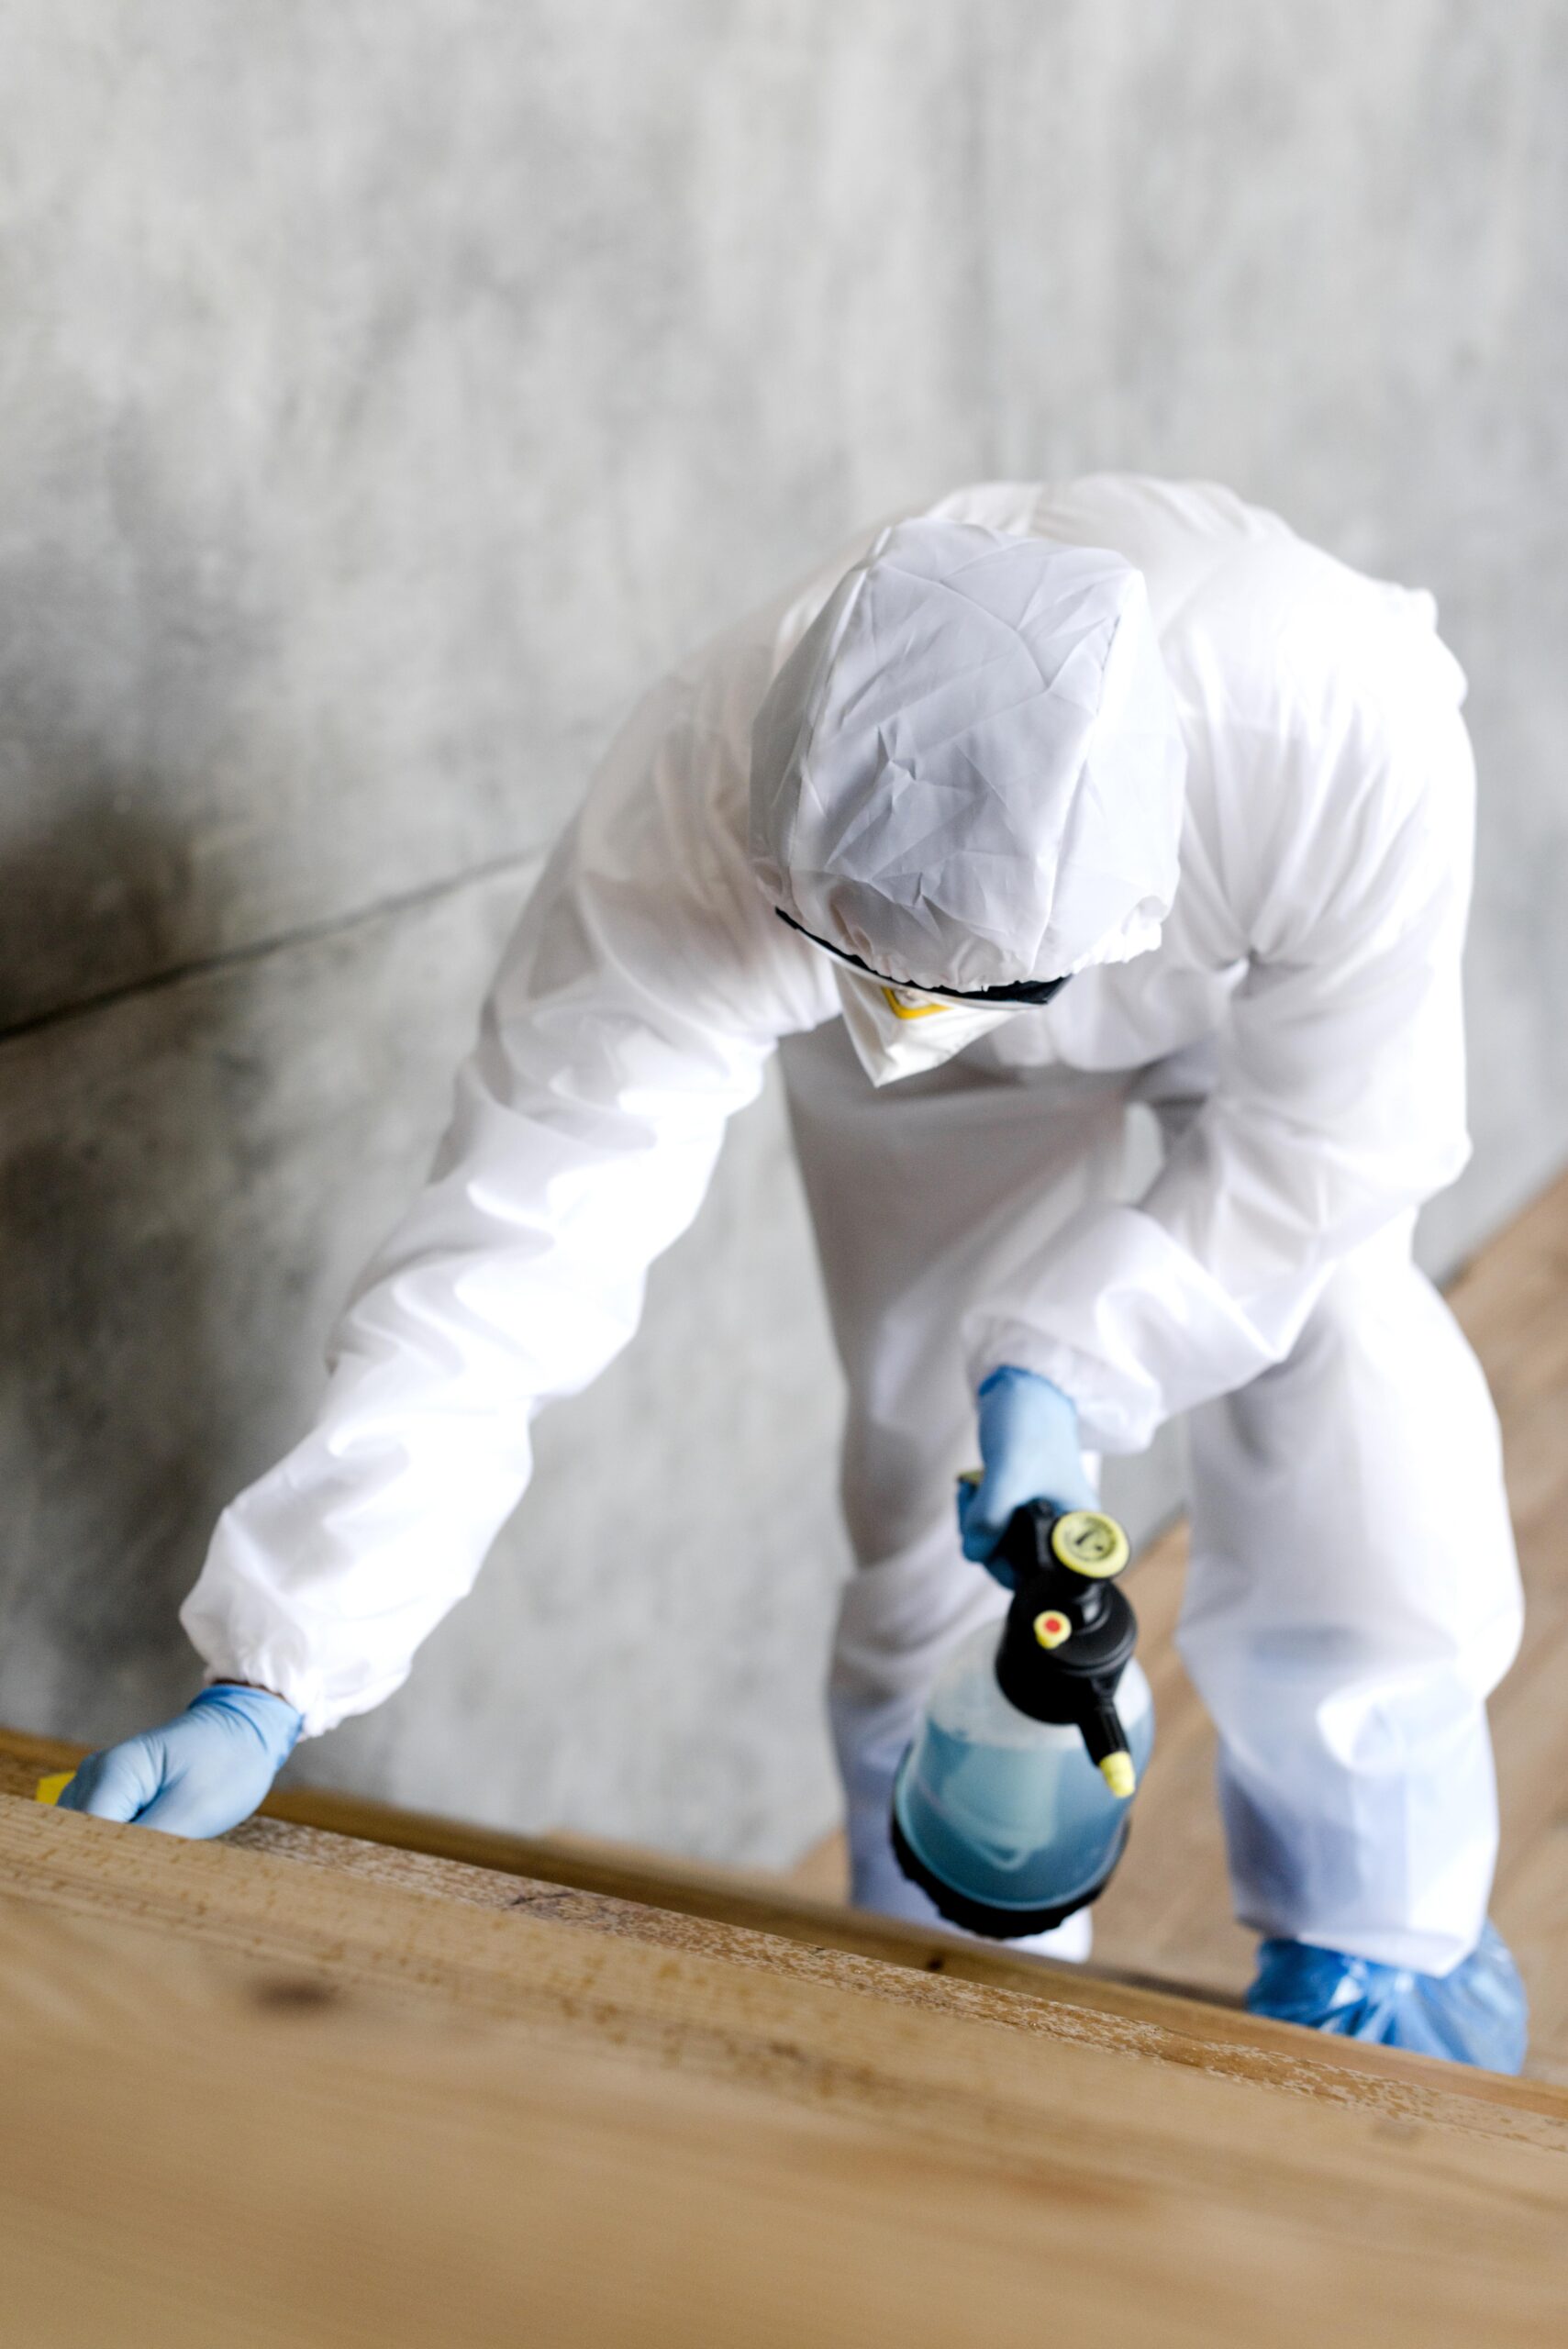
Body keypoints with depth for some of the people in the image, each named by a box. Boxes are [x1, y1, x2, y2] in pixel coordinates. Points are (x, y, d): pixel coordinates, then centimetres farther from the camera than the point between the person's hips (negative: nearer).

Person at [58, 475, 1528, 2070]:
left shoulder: (1349, 735, -43)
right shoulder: (692, 829, -41)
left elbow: (1324, 1147, -25)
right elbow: (509, 1253, -39)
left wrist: (1072, 1365, -36)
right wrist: (265, 1687, -41)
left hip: (1278, 994, 0)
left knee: (1349, 1454, -8)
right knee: (934, 1502, -3)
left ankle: (1367, 1962, 22)